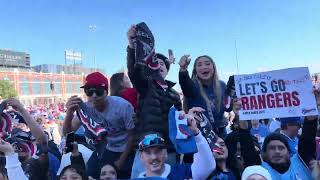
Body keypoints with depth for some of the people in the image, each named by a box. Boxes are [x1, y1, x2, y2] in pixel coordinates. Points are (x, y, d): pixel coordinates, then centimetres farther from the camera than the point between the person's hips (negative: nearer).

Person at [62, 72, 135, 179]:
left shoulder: (123, 106, -28)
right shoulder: (86, 108, -18)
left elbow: (132, 135, -15)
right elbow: (67, 133, -24)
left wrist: (122, 160, -7)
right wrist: (70, 112, -43)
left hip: (127, 151, -3)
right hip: (106, 150, 3)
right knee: (90, 175, 4)